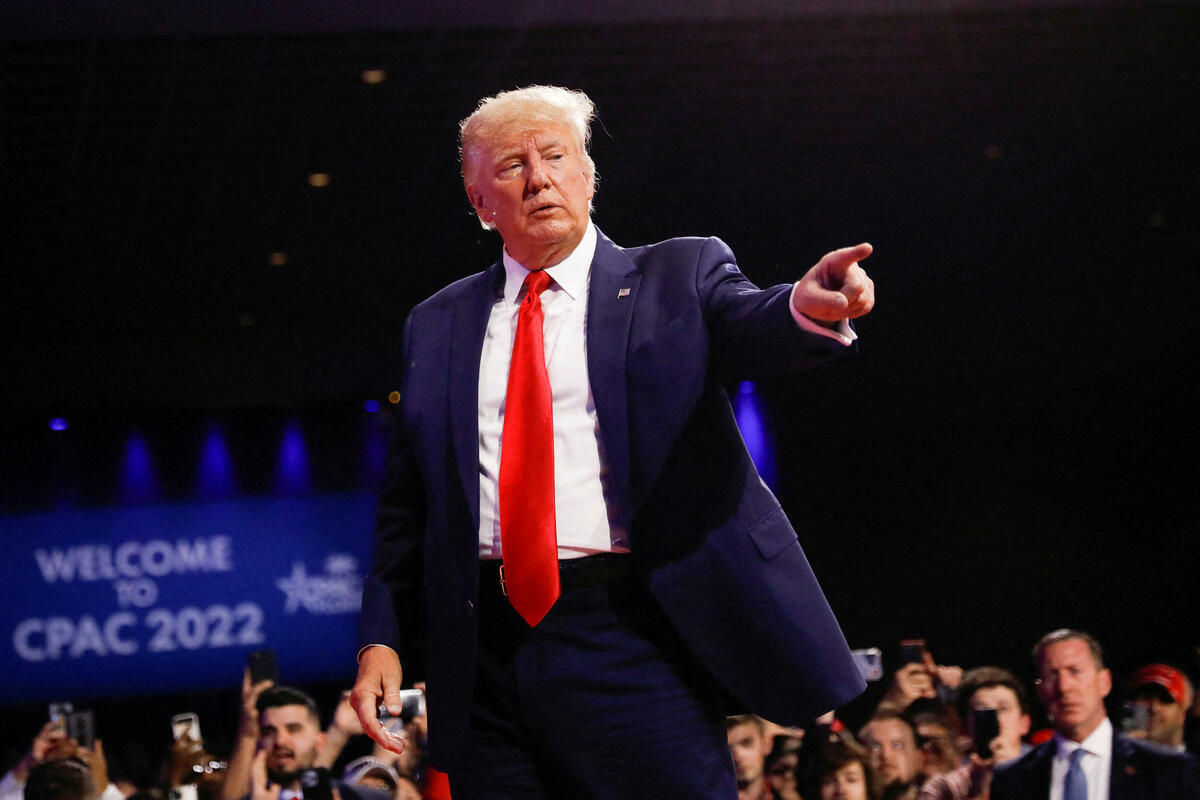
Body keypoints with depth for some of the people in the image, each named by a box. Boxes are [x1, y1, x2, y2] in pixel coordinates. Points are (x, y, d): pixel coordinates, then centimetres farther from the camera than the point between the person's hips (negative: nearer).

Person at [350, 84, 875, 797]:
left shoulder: (680, 277, 10)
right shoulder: (436, 326, 17)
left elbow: (750, 328, -12)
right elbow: (405, 507, 16)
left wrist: (810, 307, -35)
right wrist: (381, 641, 6)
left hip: (631, 649, -3)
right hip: (484, 652, 3)